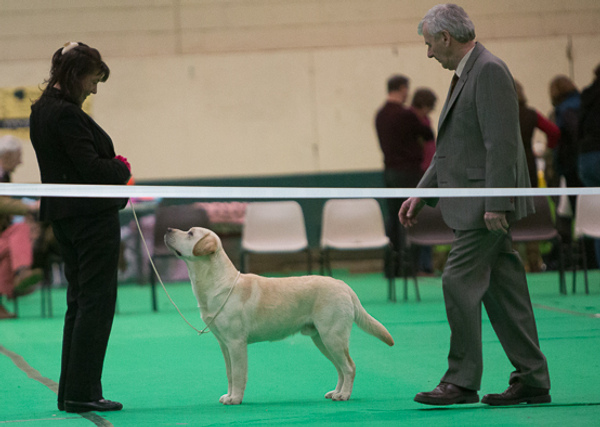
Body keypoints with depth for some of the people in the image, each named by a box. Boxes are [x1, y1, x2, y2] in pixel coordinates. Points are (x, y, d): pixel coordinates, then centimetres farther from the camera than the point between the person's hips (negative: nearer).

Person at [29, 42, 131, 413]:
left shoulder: (42, 110, 13)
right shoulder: (67, 114, -18)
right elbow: (89, 167, -21)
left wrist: (112, 165, 9)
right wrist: (121, 168, -3)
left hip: (63, 215, 10)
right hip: (92, 214, -10)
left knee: (79, 301, 14)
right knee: (96, 301, -5)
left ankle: (70, 392, 16)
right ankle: (82, 392, -5)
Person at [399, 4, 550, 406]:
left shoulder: (489, 71, -14)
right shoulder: (466, 75, 18)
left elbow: (501, 142, -20)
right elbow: (453, 147, 24)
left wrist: (495, 204, -23)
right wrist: (422, 194, 20)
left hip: (487, 201, -10)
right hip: (478, 205, 10)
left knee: (460, 282, -10)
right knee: (503, 288, 9)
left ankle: (462, 380, -5)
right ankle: (531, 380, 12)